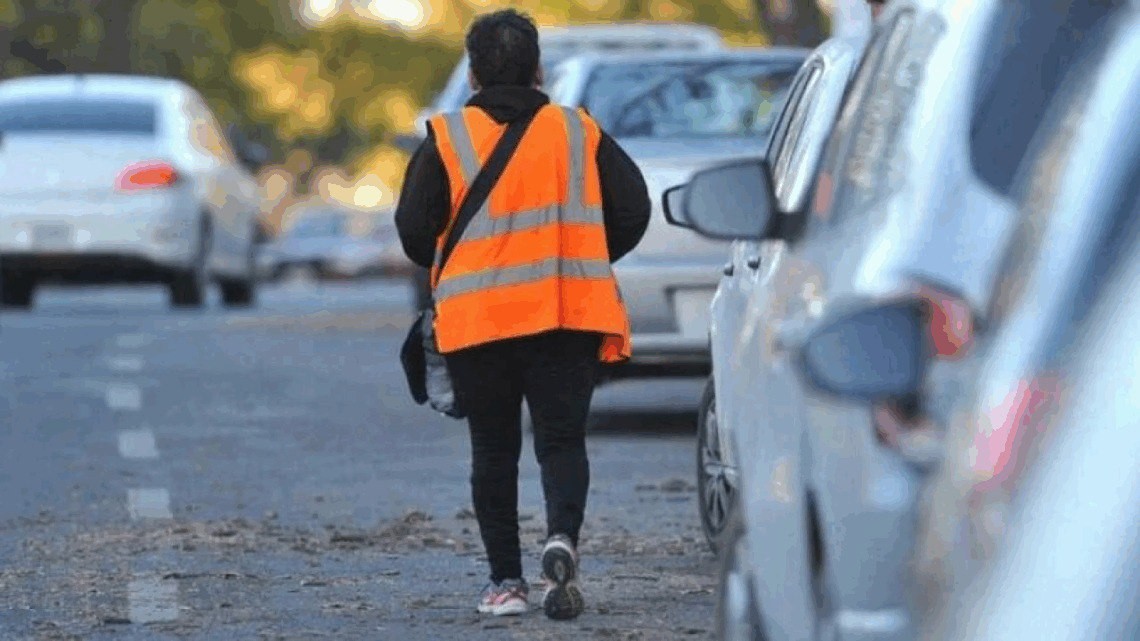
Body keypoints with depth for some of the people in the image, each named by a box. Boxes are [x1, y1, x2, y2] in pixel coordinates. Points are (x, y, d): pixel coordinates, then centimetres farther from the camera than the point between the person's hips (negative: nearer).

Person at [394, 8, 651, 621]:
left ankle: (506, 581, 8)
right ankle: (561, 537, -23)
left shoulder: (446, 140, 0)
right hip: (570, 316, 1)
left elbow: (414, 231, 0)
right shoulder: (580, 133, 6)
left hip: (477, 318, -1)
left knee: (494, 451, 10)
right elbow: (632, 212, 5)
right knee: (563, 438, 4)